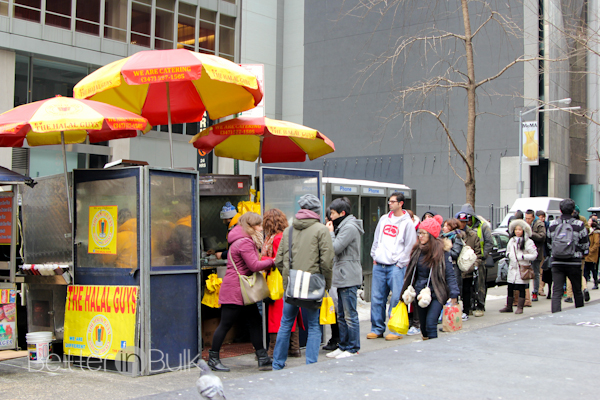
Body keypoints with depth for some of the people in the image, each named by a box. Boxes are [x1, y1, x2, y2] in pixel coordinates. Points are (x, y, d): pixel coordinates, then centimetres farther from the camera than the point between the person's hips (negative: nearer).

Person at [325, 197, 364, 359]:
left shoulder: (349, 227, -14)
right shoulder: (343, 226, 18)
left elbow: (336, 248, -18)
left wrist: (331, 233, -6)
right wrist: (332, 233, 10)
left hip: (348, 278, -11)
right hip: (342, 277, 11)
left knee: (350, 315, -5)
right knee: (341, 315, 15)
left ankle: (353, 349, 1)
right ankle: (343, 346, 22)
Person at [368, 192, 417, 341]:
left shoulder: (407, 222, -2)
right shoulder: (384, 219, 14)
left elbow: (409, 246, -4)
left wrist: (400, 263, -8)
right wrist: (375, 257, 11)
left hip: (396, 266, -5)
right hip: (379, 265, 5)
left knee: (396, 298, -6)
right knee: (377, 297, 6)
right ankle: (377, 328, 15)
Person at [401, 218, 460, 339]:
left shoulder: (441, 251, -9)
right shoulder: (417, 250, 7)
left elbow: (450, 274, -8)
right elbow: (411, 273, 16)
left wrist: (453, 295, -12)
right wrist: (407, 292, 15)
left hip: (437, 294, -6)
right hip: (420, 293, 6)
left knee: (430, 323, -17)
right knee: (423, 325, 11)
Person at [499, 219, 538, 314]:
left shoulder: (528, 242, -5)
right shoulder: (512, 240, 13)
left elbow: (534, 255, -7)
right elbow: (508, 251, 26)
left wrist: (523, 257, -16)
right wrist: (508, 254, 3)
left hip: (523, 268, -5)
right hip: (512, 268, 5)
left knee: (521, 289, -1)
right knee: (510, 288, 8)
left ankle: (520, 307, 6)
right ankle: (509, 306, 17)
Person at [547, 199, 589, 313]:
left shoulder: (552, 224, 3)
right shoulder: (579, 225, -5)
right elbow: (585, 244, 3)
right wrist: (583, 254, 23)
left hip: (557, 262, 1)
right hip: (574, 262, -1)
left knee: (556, 292, -1)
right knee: (577, 291, 13)